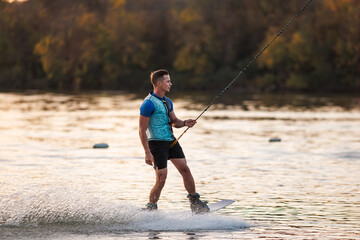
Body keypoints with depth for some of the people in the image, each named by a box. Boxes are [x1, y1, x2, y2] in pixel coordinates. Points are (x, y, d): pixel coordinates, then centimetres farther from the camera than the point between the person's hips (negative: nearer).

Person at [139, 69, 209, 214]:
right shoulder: (149, 103, -15)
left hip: (171, 141, 8)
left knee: (185, 170, 3)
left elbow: (174, 122, 21)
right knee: (161, 180, -10)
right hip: (157, 144, -8)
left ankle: (195, 202, 15)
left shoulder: (167, 102, 12)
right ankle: (150, 211, 5)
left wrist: (184, 123, -3)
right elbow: (142, 131, -16)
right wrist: (147, 153, -21)